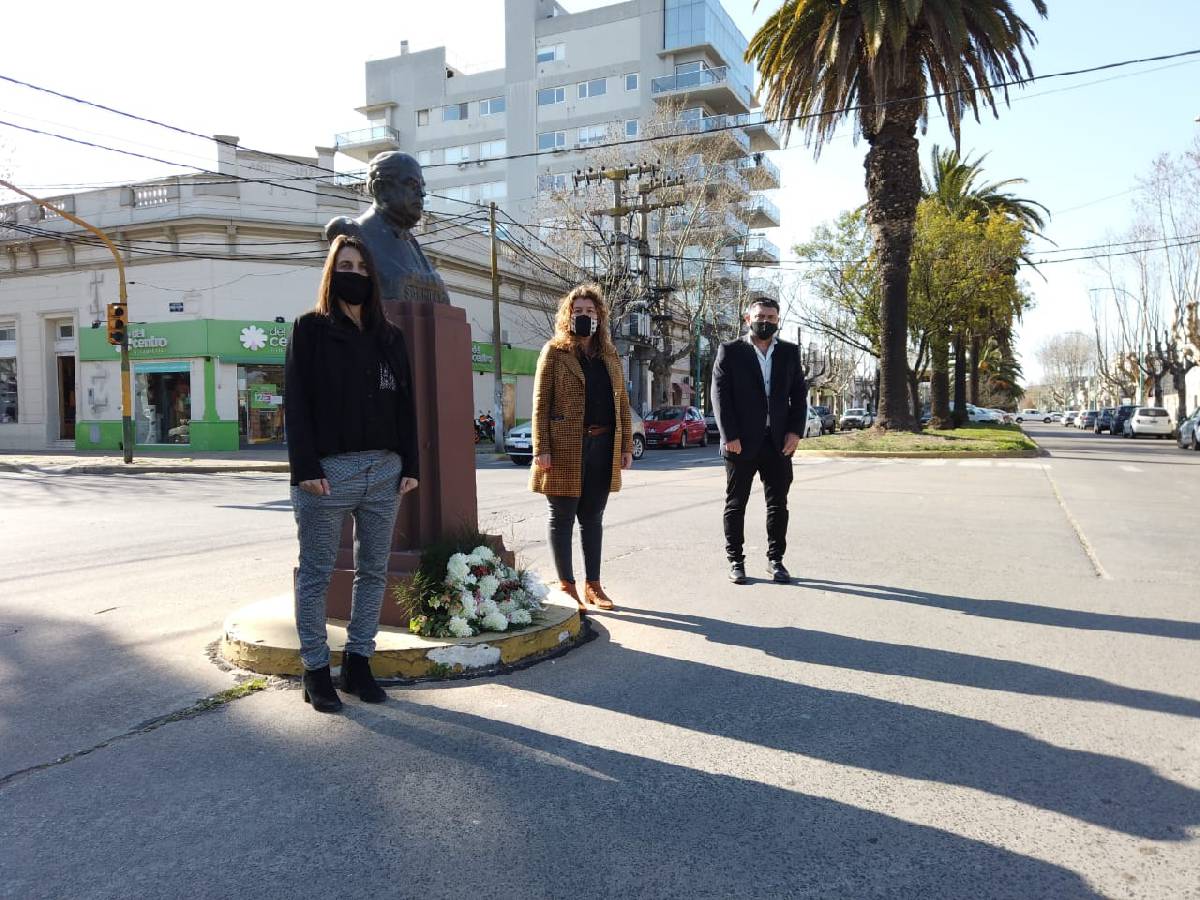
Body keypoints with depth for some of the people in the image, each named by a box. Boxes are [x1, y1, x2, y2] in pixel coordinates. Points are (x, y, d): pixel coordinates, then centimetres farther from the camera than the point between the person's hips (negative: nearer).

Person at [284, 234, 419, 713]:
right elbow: (296, 401, -5)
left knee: (373, 571, 9)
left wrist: (409, 465, 5)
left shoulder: (390, 337, 14)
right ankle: (315, 670, 13)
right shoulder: (310, 329, 2)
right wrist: (305, 468, -13)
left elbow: (404, 404, 13)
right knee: (316, 573, 3)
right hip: (328, 471, -4)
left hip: (384, 471, 5)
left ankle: (358, 663, 20)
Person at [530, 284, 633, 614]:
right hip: (566, 447, -5)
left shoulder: (609, 355, 15)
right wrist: (541, 449, -14)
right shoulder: (554, 351, 0)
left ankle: (593, 585, 21)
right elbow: (541, 402, -6)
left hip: (603, 446, 5)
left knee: (593, 517, 12)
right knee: (562, 516, 3)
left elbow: (621, 402, 14)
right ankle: (566, 586, 12)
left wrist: (626, 445, 7)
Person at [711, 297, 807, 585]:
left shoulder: (790, 352, 11)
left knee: (778, 505, 7)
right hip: (741, 442, -3)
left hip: (779, 442, 3)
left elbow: (799, 394, 10)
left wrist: (795, 431, -3)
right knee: (736, 504, 5)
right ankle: (735, 560, 15)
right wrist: (729, 435, -12)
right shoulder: (730, 351, 1)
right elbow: (720, 395, -4)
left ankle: (775, 559, 19)